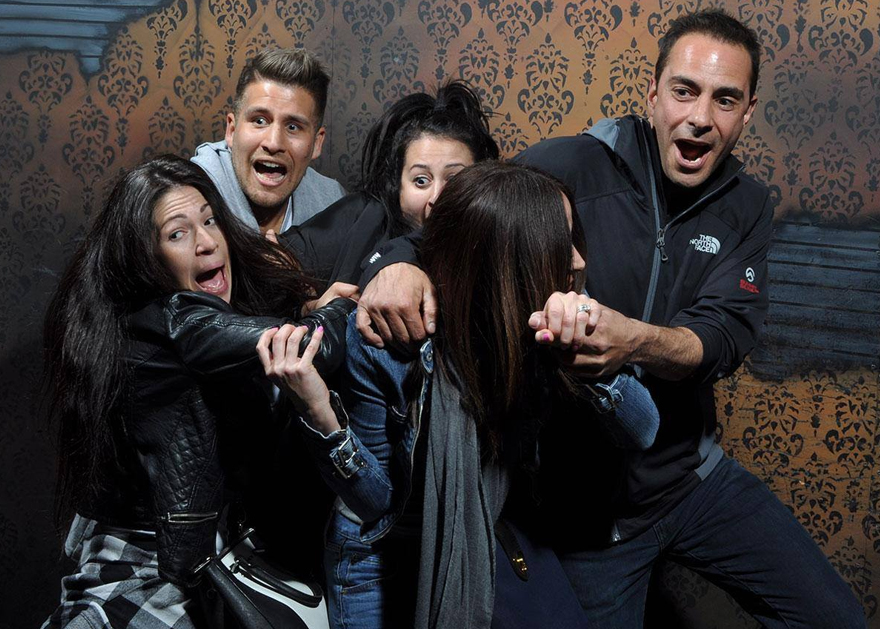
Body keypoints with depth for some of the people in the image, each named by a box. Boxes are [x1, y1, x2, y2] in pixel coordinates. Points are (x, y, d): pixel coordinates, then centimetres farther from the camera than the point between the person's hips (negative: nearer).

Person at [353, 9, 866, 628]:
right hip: (578, 494, -4)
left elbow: (726, 335, -17)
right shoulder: (570, 168, -15)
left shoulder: (746, 206, -1)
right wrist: (400, 262, -42)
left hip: (692, 476, 4)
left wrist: (636, 341, -39)